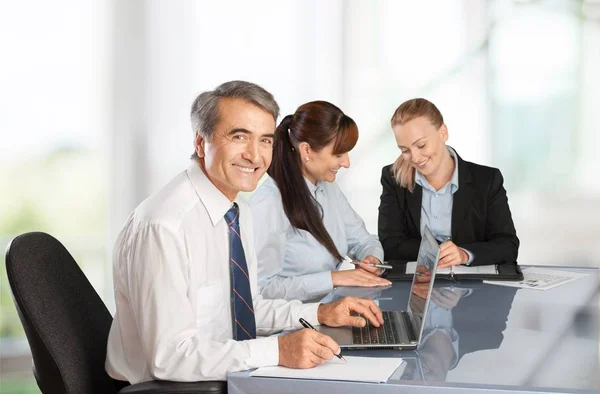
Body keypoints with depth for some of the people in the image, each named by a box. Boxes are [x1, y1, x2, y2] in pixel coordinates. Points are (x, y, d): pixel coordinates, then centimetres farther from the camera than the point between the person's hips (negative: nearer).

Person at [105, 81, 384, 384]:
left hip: (231, 376, 7)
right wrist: (278, 351, -28)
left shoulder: (240, 213, 5)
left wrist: (319, 313, 0)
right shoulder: (164, 226, -22)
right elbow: (169, 356, -25)